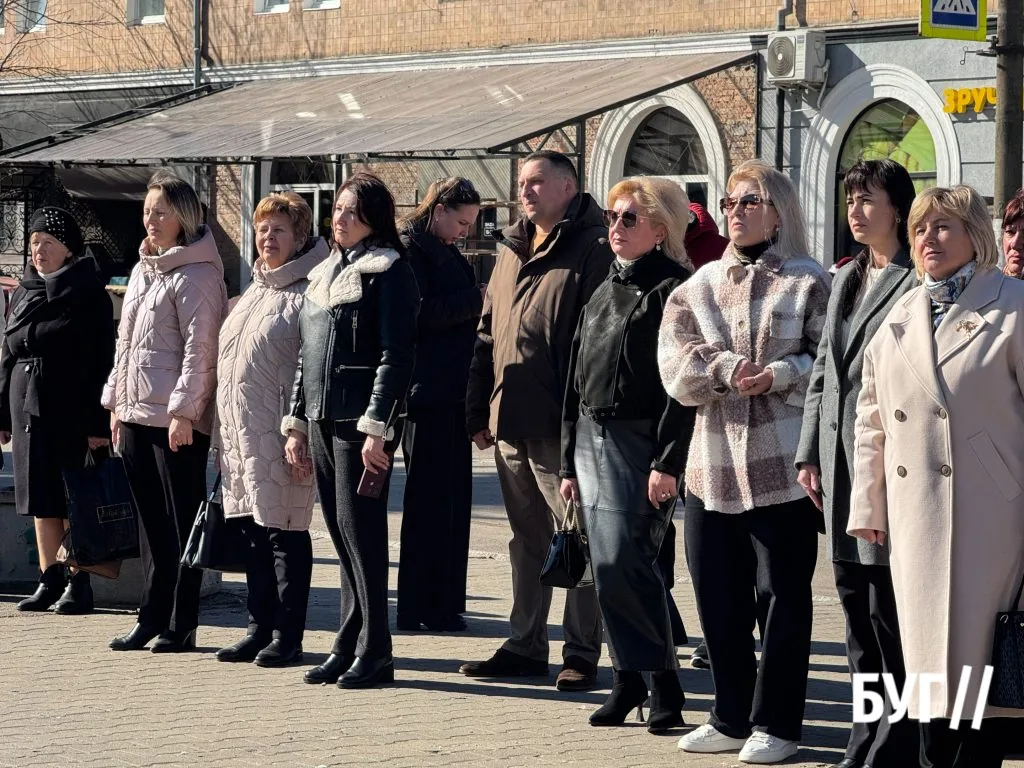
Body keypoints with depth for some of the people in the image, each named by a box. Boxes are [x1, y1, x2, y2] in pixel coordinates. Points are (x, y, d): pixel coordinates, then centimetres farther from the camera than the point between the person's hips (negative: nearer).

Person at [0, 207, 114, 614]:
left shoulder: (88, 295, -5)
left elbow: (100, 362, -10)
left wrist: (97, 422, -16)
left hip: (70, 412, -6)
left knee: (70, 497, -4)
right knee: (39, 497, 9)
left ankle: (78, 582, 2)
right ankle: (50, 580, 15)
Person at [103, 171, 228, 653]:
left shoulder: (196, 274, -10)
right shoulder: (143, 269, 17)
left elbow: (201, 349, -16)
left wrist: (184, 410, -19)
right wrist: (116, 401, 18)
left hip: (177, 419, -8)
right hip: (136, 414, 9)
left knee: (182, 523, -2)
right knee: (151, 523, 12)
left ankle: (180, 627, 1)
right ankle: (153, 619, 18)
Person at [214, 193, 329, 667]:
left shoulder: (306, 294, -9)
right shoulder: (254, 292, 19)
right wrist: (223, 432, 18)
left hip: (278, 436, -8)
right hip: (239, 433, 8)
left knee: (285, 534, -3)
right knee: (255, 533, 12)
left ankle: (288, 636, 2)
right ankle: (260, 628, 18)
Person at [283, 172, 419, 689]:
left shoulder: (388, 272, -6)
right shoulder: (325, 274, 18)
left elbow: (396, 354, -13)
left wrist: (376, 427, -19)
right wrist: (297, 423, 16)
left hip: (361, 422, -8)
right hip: (322, 419, 8)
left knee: (359, 528, -8)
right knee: (340, 530, 9)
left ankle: (373, 653, -4)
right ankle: (349, 646, 13)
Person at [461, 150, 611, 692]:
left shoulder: (592, 249, -8)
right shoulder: (511, 251, 18)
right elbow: (487, 336, 21)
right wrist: (479, 411, 15)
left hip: (560, 424, -8)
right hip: (510, 423, 8)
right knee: (526, 539, 15)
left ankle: (582, 654, 3)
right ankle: (525, 646, 22)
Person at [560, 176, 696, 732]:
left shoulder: (672, 289, -7)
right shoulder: (603, 293, 18)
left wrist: (668, 462, -20)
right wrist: (569, 463, 18)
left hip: (640, 443, -8)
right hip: (593, 438, 8)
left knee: (623, 562, -14)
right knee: (608, 567, 5)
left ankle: (663, 683, -4)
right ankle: (627, 678, 13)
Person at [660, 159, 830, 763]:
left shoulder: (810, 284, 2)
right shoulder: (700, 286, 15)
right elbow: (677, 366, 3)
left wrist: (781, 374, -20)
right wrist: (726, 368, -14)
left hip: (783, 464, -5)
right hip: (713, 463, 5)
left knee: (784, 594, 1)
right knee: (718, 597, 8)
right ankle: (732, 718, 20)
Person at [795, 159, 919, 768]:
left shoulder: (918, 283, -8)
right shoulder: (847, 279, 18)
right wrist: (810, 453, 14)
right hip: (839, 465, 8)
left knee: (889, 614, -6)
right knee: (858, 610, 11)